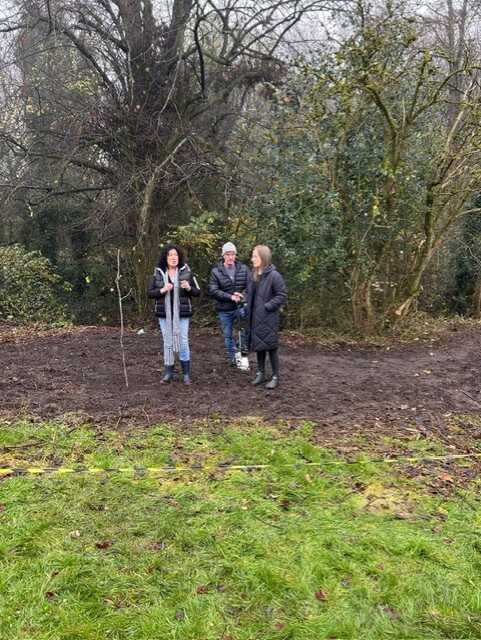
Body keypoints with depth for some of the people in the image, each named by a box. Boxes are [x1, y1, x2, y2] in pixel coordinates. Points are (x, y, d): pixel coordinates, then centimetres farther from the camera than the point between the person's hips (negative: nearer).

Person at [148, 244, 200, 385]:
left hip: (181, 314, -1)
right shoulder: (158, 273, 3)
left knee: (183, 341, -1)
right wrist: (162, 290, -14)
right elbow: (150, 293, 3)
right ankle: (168, 373, 17)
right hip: (164, 314, 1)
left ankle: (186, 374, 9)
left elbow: (197, 292, 3)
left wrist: (189, 288, -17)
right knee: (168, 342, 8)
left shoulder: (186, 271, 0)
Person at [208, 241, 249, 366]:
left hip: (241, 306, 0)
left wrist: (242, 295, -22)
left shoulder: (243, 269, -2)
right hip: (224, 309, 1)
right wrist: (231, 297, -21)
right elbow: (213, 291, -13)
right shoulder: (216, 271, -6)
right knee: (228, 334, 12)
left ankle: (244, 350, -8)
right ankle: (232, 357, 30)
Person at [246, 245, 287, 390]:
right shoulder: (253, 275, 8)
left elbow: (282, 296, -13)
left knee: (270, 346, 2)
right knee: (258, 345, 14)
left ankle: (275, 376, 14)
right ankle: (261, 373, 27)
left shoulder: (274, 276, -15)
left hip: (268, 318, -7)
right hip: (255, 318, 7)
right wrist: (249, 312, 6)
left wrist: (267, 306, -18)